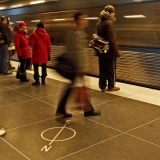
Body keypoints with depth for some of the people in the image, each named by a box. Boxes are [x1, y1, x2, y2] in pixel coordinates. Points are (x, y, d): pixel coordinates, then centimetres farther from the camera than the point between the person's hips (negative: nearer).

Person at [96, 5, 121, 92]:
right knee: (111, 68, 7)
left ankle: (102, 86, 18)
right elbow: (112, 39, -20)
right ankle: (111, 86, 17)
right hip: (110, 50, -7)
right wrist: (116, 51, -18)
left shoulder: (99, 22, 9)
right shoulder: (109, 22, -16)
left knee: (102, 69, 12)